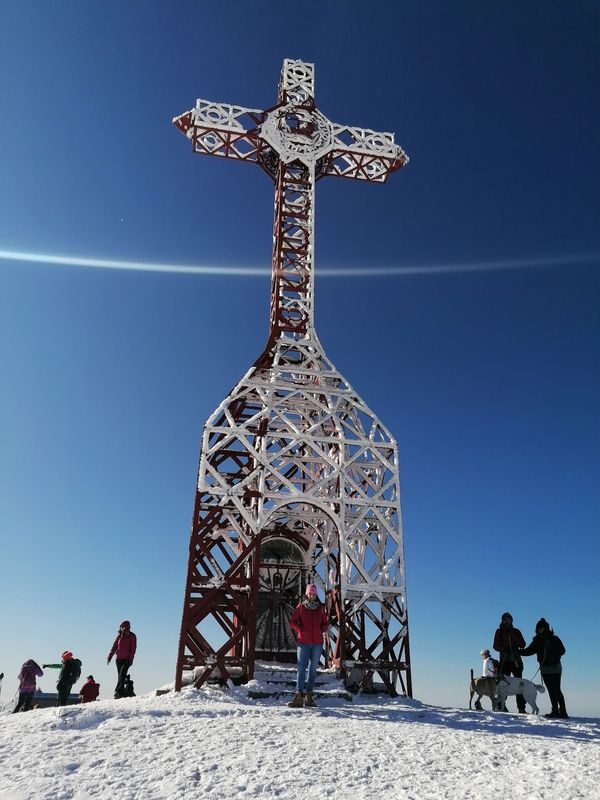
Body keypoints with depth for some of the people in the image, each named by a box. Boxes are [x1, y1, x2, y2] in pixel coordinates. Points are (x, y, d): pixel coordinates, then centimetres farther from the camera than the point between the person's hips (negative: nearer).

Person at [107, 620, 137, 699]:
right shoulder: (119, 635, 9)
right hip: (119, 659, 5)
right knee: (120, 676, 6)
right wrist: (110, 656, 5)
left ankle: (117, 691, -22)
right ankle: (122, 693, 10)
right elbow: (114, 646, 13)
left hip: (127, 659, -5)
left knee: (122, 675, -16)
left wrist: (131, 659, -14)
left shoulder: (132, 636, -4)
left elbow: (133, 648, -6)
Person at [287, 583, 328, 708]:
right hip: (303, 642, -2)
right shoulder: (301, 607, 3)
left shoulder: (321, 608, 8)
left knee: (313, 669, 6)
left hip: (317, 643, 2)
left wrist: (323, 630, -4)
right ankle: (299, 697, -9)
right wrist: (300, 630, -10)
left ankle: (309, 696, 13)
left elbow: (325, 624, 15)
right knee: (301, 668, -8)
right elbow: (292, 621, 3)